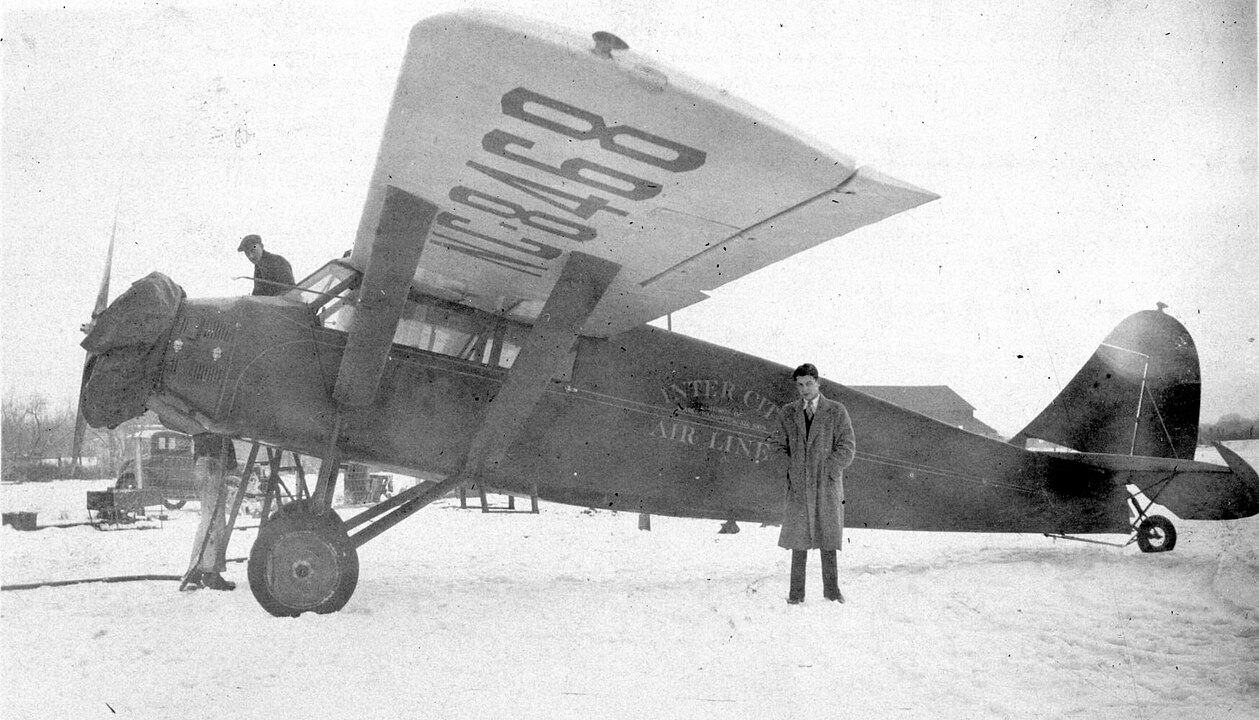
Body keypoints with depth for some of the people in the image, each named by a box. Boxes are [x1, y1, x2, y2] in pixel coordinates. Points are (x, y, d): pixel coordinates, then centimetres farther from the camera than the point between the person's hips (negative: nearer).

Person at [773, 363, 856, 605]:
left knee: (828, 538, 5)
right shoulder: (788, 412, 8)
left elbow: (847, 448, -1)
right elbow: (781, 446, 13)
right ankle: (796, 592, 9)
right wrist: (790, 471, 0)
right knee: (798, 539, 3)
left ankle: (831, 589, 16)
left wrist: (826, 471, -8)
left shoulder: (836, 411, 1)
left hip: (827, 485, -1)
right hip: (798, 485, 1)